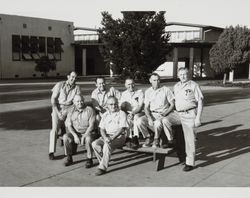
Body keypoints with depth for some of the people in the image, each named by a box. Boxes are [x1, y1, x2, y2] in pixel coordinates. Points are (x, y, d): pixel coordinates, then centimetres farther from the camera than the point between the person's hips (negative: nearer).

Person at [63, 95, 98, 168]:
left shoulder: (90, 110, -5)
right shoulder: (71, 111, 6)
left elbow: (91, 125, -10)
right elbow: (68, 125, 0)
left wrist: (84, 136, -20)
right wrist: (75, 135, -16)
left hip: (88, 132, -3)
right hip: (75, 132, 3)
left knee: (88, 139, -36)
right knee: (66, 137, -25)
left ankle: (89, 159, -18)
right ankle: (69, 158, -8)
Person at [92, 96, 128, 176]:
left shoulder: (121, 114, -1)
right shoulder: (105, 115, 13)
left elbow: (121, 129, -10)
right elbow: (102, 129, 8)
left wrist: (112, 138, -22)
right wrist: (105, 138, -14)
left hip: (119, 136, -5)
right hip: (107, 136, 5)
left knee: (107, 145, -34)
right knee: (95, 144, -22)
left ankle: (102, 167, -30)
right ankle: (102, 162, -10)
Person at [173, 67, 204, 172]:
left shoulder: (194, 85, -4)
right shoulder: (176, 86, 13)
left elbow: (200, 102, -6)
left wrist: (198, 117, -12)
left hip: (190, 114, -5)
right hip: (179, 114, 5)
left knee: (190, 138, -4)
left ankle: (190, 163, 0)